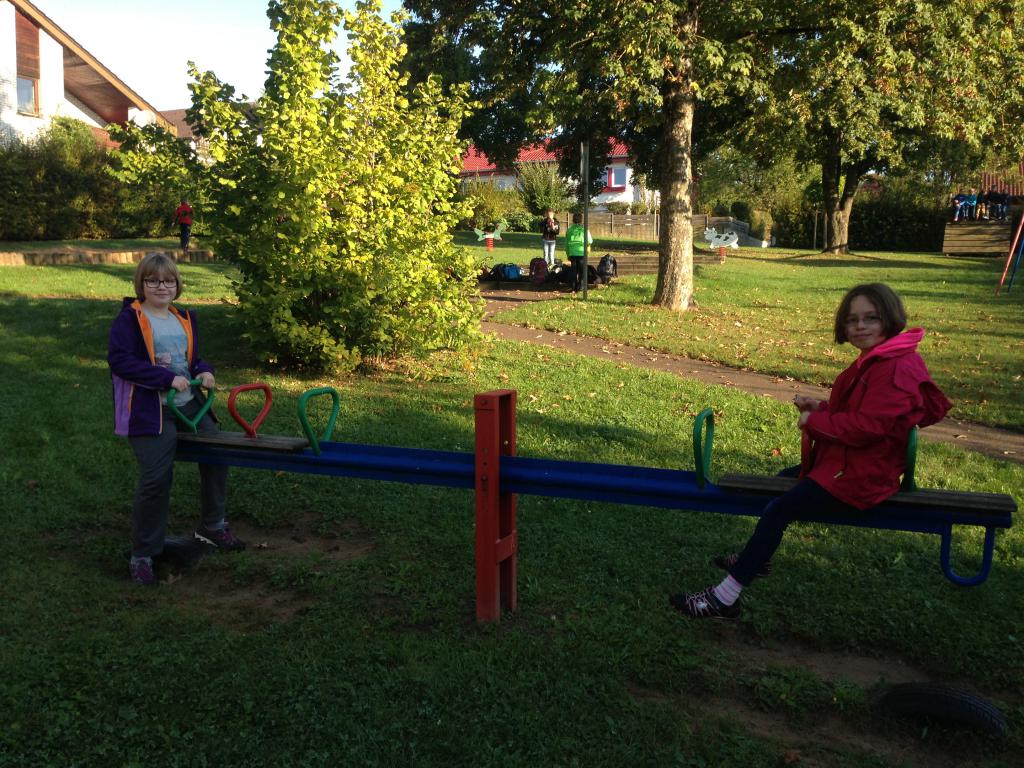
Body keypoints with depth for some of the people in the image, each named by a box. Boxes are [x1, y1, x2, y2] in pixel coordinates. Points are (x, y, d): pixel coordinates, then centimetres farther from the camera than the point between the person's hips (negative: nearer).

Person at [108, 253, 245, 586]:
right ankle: (142, 556, 4)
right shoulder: (129, 318, -8)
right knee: (156, 479, -13)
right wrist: (168, 378, -23)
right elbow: (119, 360, -18)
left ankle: (212, 526, 35)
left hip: (189, 405, 7)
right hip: (150, 410, -7)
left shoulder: (185, 319, 12)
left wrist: (205, 371, -4)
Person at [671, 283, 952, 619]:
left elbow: (867, 426, -28)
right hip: (848, 463, 11)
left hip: (859, 478, -11)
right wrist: (820, 408, 2)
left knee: (778, 509, -17)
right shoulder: (875, 360, 12)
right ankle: (756, 557, 40)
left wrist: (814, 422, -16)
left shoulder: (896, 368, -22)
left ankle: (725, 599, -13)